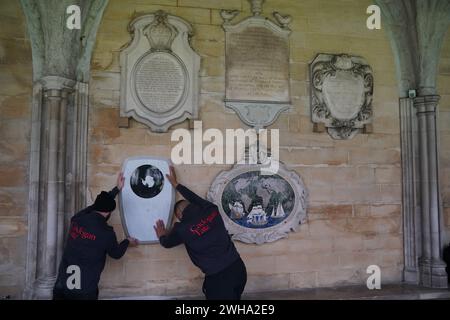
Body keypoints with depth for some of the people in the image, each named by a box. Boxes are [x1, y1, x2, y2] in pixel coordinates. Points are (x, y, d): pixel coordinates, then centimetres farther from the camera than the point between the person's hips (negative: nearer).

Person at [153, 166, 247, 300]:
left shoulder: (183, 229, -10)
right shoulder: (211, 210, 0)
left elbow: (167, 243, 12)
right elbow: (194, 198, 21)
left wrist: (162, 236, 35)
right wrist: (176, 184, 34)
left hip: (219, 278, -6)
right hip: (238, 268, 6)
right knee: (234, 297, 25)